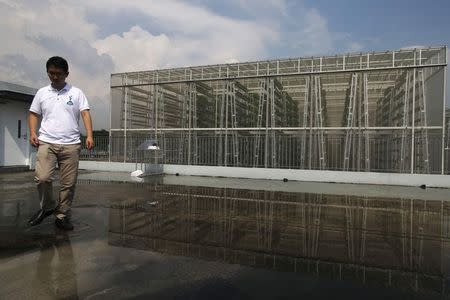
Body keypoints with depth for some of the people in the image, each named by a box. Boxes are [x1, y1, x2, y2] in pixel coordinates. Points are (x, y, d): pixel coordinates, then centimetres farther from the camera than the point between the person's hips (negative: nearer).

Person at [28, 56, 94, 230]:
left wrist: (89, 135, -14)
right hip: (46, 143, 1)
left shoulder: (76, 93, 7)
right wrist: (32, 133, 0)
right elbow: (34, 114, 17)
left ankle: (62, 216, 16)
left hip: (71, 144, -1)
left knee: (68, 183, 1)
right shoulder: (42, 93, 13)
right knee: (42, 178, -15)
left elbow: (85, 114, -1)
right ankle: (47, 208, 12)